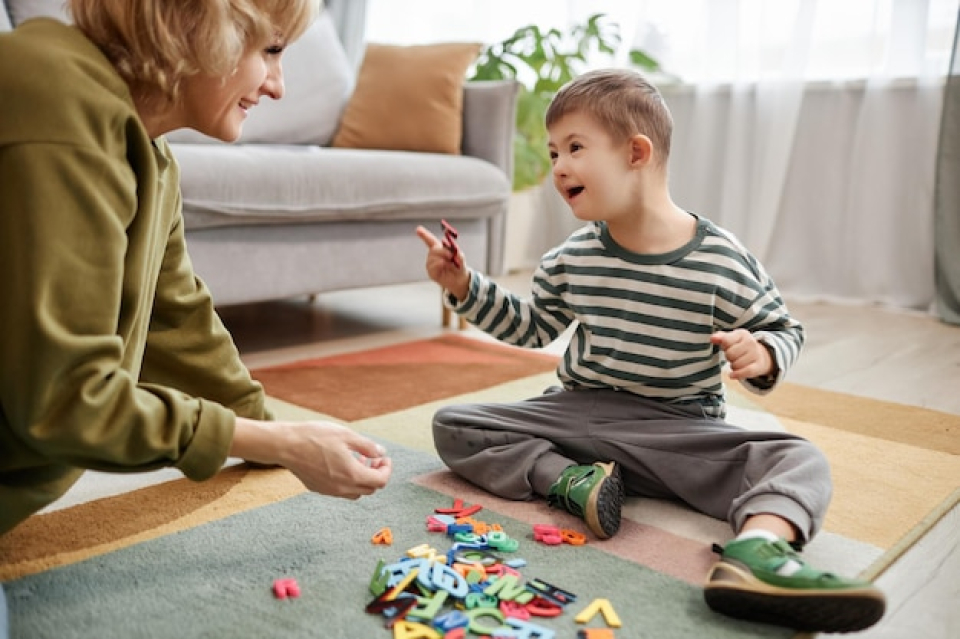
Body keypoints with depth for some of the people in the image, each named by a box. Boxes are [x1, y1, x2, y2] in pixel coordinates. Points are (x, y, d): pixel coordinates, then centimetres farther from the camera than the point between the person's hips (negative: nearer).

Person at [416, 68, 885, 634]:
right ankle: (568, 478, -27)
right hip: (577, 413, 3)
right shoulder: (570, 261, 1)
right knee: (452, 424, -11)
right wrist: (466, 287, 4)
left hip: (680, 427, -2)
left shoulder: (722, 262, -11)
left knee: (801, 461, -25)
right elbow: (530, 327, 16)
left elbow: (784, 330, 1)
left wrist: (763, 356, -23)